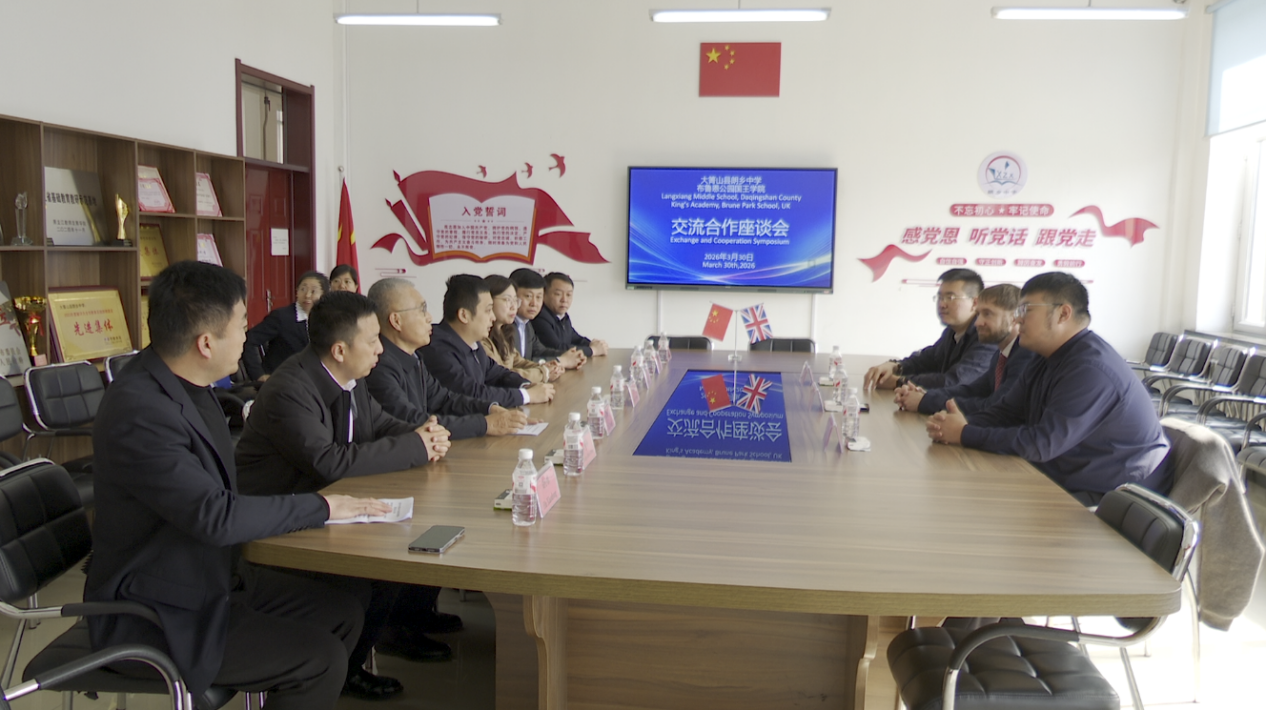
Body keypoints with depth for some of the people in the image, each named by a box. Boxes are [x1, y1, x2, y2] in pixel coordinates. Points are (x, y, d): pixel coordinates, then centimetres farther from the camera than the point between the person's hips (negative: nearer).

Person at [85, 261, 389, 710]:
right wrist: (321, 507, -17)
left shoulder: (180, 386, 1)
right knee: (320, 658, -15)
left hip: (214, 577, 9)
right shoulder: (138, 411, -27)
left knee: (342, 615, 5)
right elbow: (216, 516, -29)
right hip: (158, 615, -9)